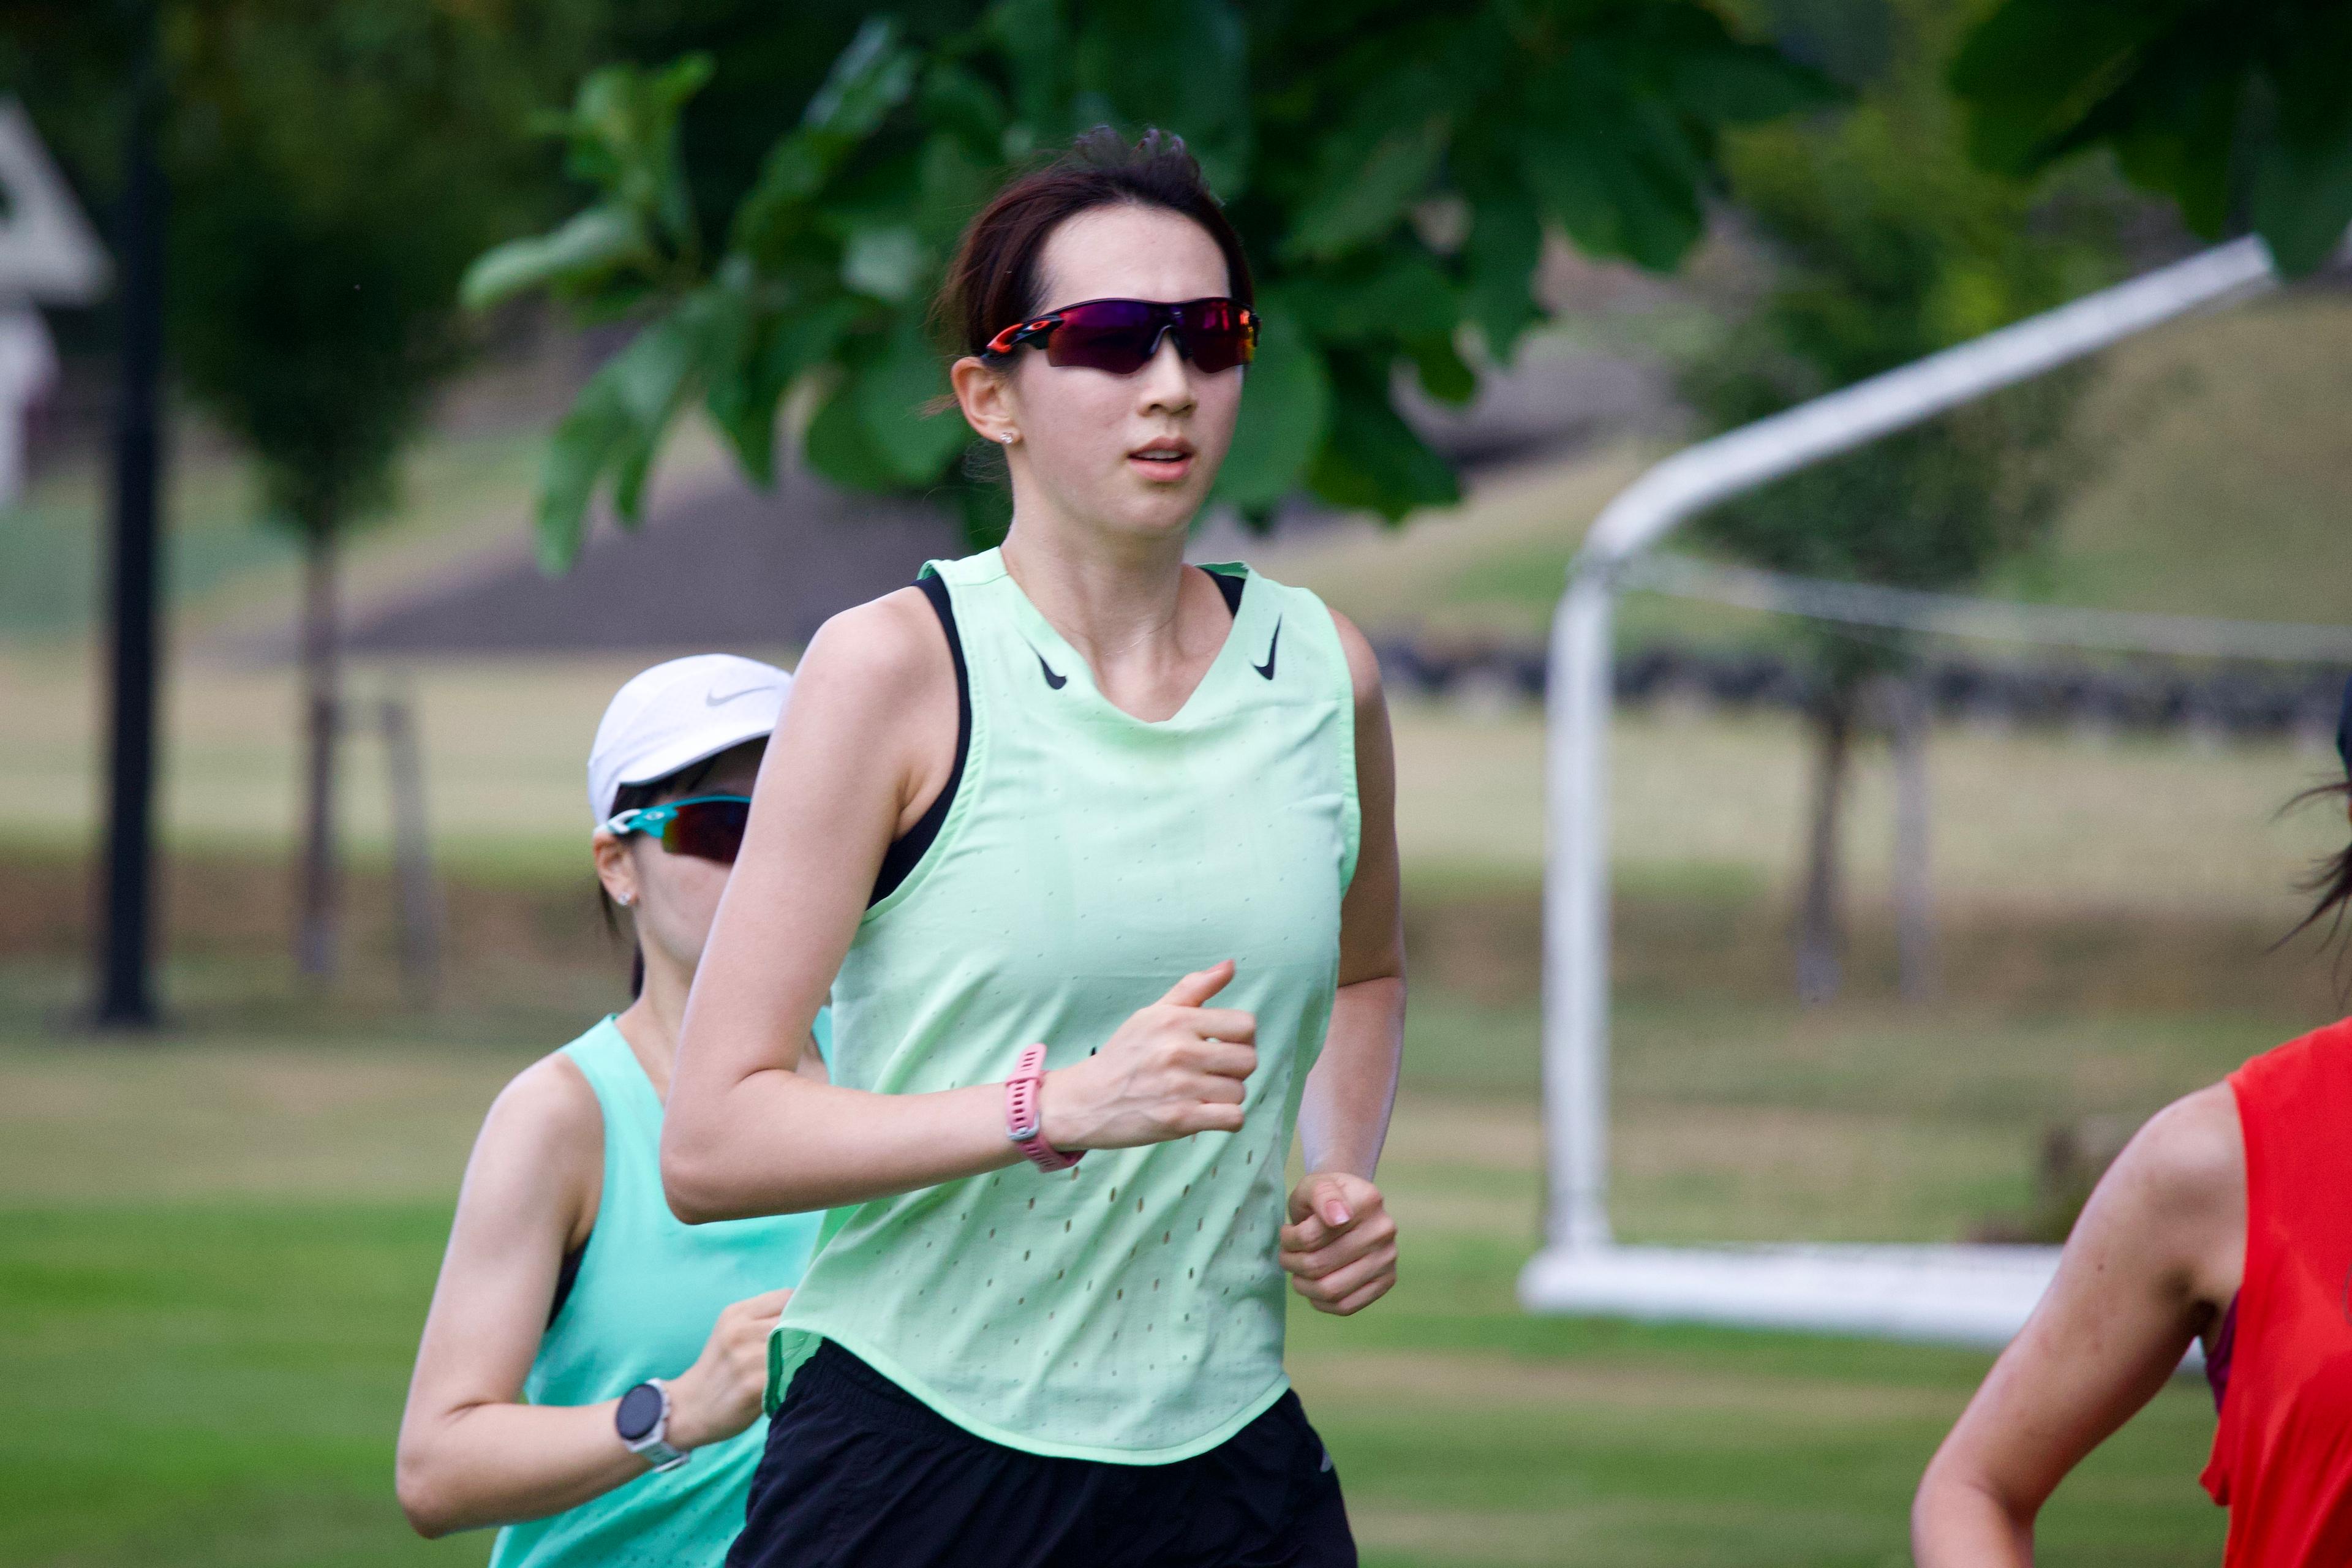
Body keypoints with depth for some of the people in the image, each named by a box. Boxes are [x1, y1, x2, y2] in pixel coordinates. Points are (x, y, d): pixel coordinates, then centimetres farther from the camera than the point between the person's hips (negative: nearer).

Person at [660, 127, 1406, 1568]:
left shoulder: (1321, 671, 7)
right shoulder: (896, 668, -6)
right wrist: (1061, 1105, -21)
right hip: (910, 1446, -4)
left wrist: (1341, 1179, 11)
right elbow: (710, 1145, -11)